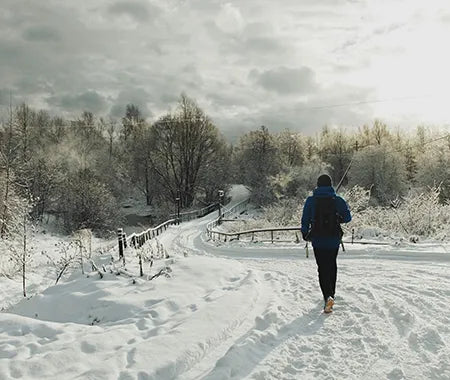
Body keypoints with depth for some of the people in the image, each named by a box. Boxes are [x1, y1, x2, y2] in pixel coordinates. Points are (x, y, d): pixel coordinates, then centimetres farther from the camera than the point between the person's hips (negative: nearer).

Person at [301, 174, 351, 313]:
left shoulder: (311, 201, -7)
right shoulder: (338, 200, -5)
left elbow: (305, 220, -5)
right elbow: (347, 218, -4)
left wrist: (305, 234, 10)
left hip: (318, 240, -1)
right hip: (334, 240, 1)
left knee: (322, 268, 2)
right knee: (332, 266, 21)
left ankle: (328, 296, -18)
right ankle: (331, 293, 33)